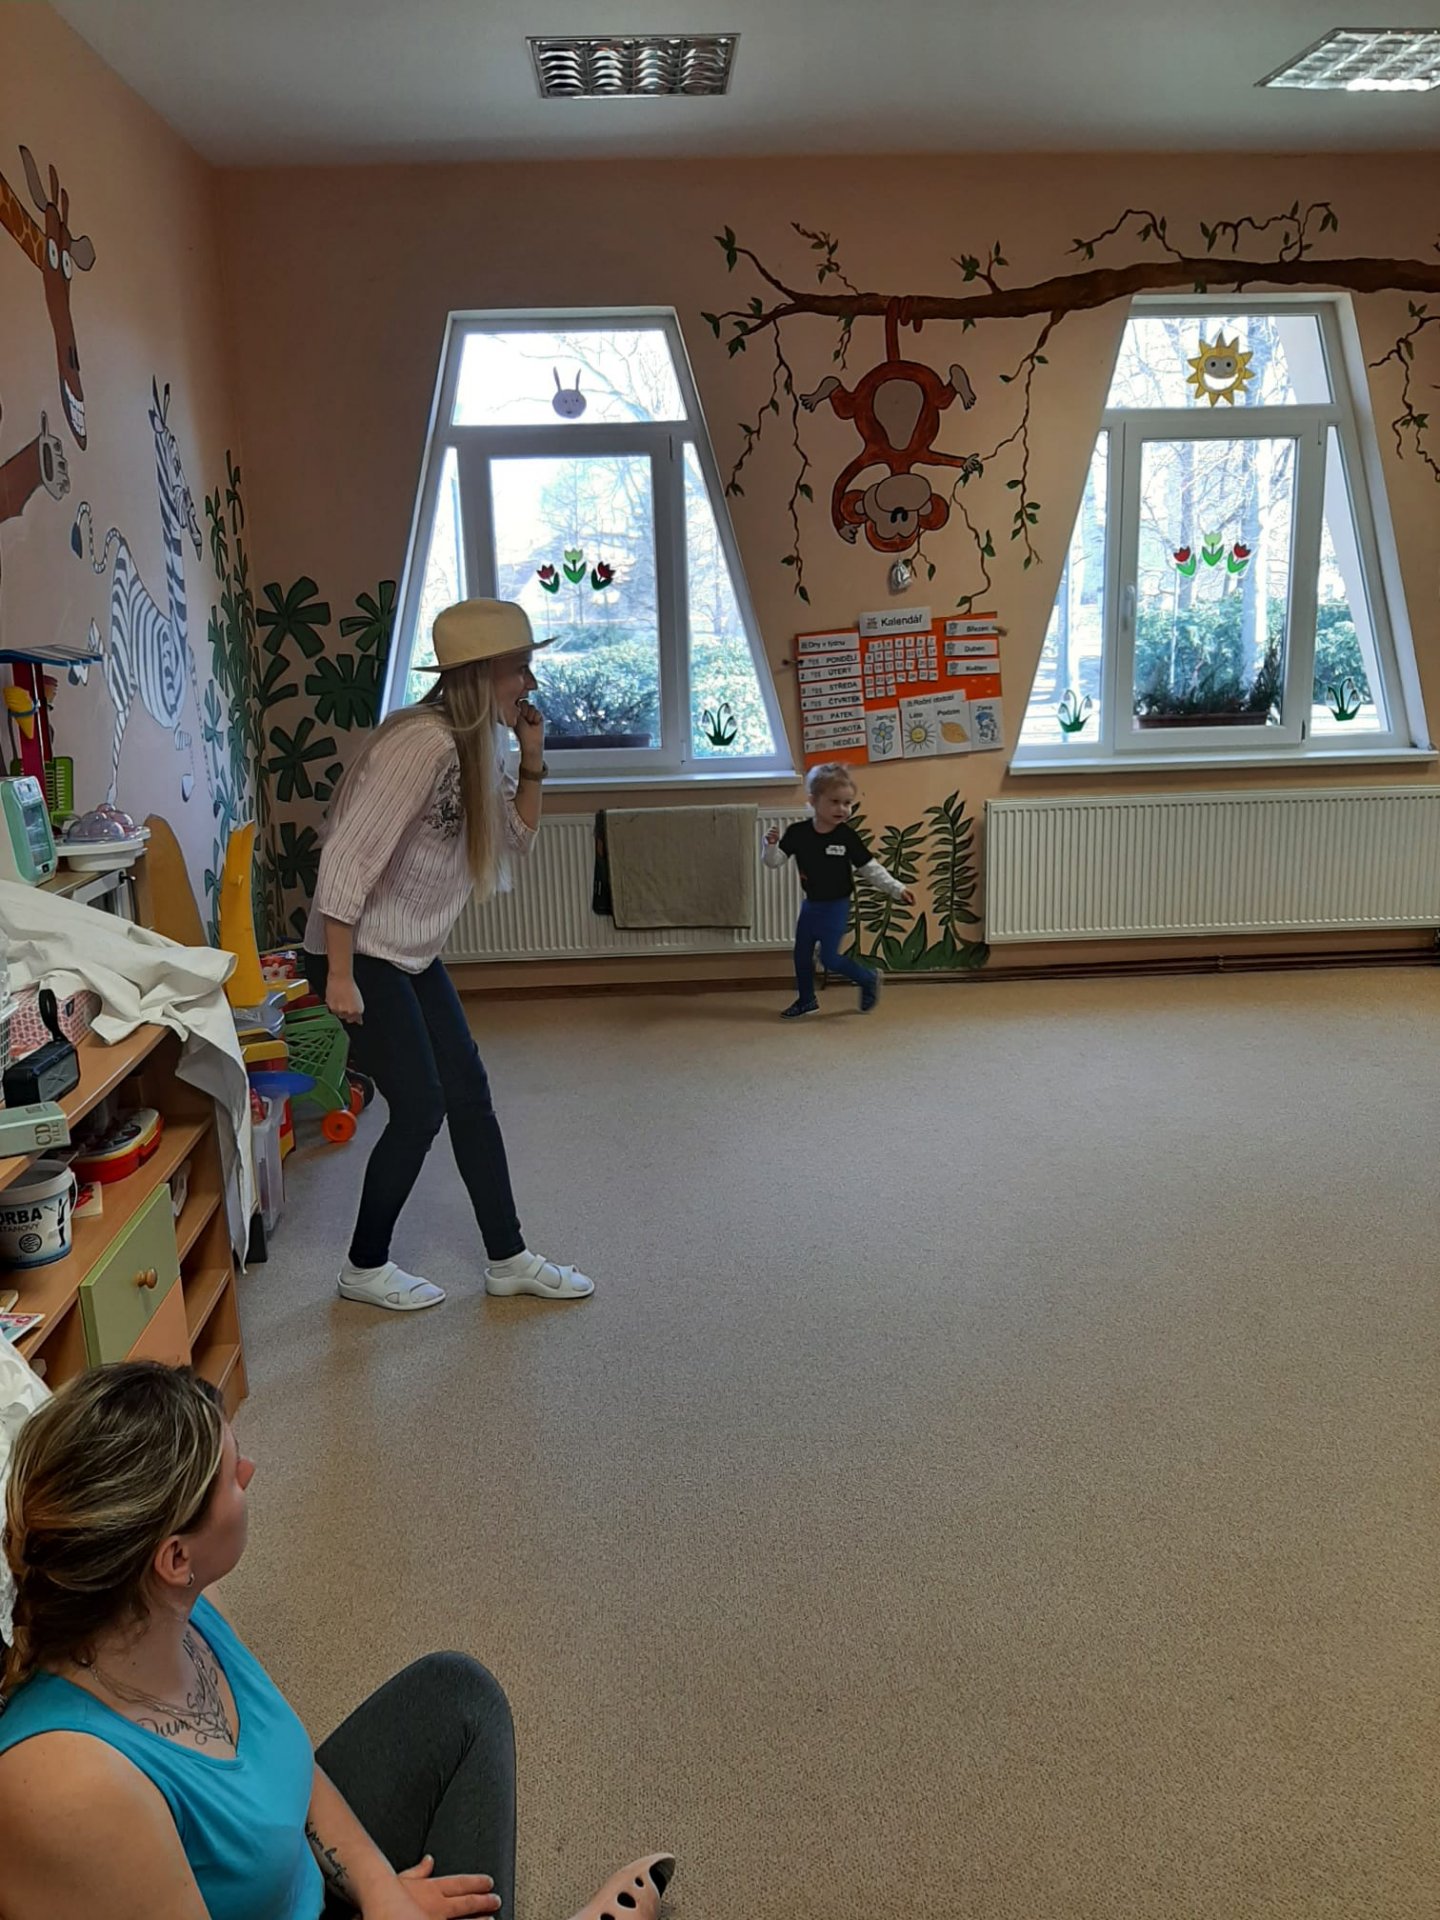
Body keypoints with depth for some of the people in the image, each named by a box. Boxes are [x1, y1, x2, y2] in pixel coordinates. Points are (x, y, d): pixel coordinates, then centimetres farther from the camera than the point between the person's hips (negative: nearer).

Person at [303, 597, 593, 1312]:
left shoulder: (477, 744, 4)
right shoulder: (423, 744, -24)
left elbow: (516, 841, 13)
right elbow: (347, 858, -27)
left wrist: (531, 761, -2)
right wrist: (340, 977, -25)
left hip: (414, 957, 9)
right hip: (361, 956, -9)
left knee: (469, 1092, 9)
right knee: (421, 1107, -5)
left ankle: (508, 1259, 19)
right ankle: (365, 1268, 16)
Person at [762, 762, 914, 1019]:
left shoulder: (847, 836, -14)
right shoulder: (798, 833, -10)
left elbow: (870, 868, -8)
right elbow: (774, 861, -8)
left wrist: (897, 889, -13)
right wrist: (771, 844, -29)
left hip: (836, 906, -4)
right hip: (811, 904, 4)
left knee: (830, 958, -6)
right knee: (802, 954, 13)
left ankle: (868, 980, 18)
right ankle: (806, 1000, 32)